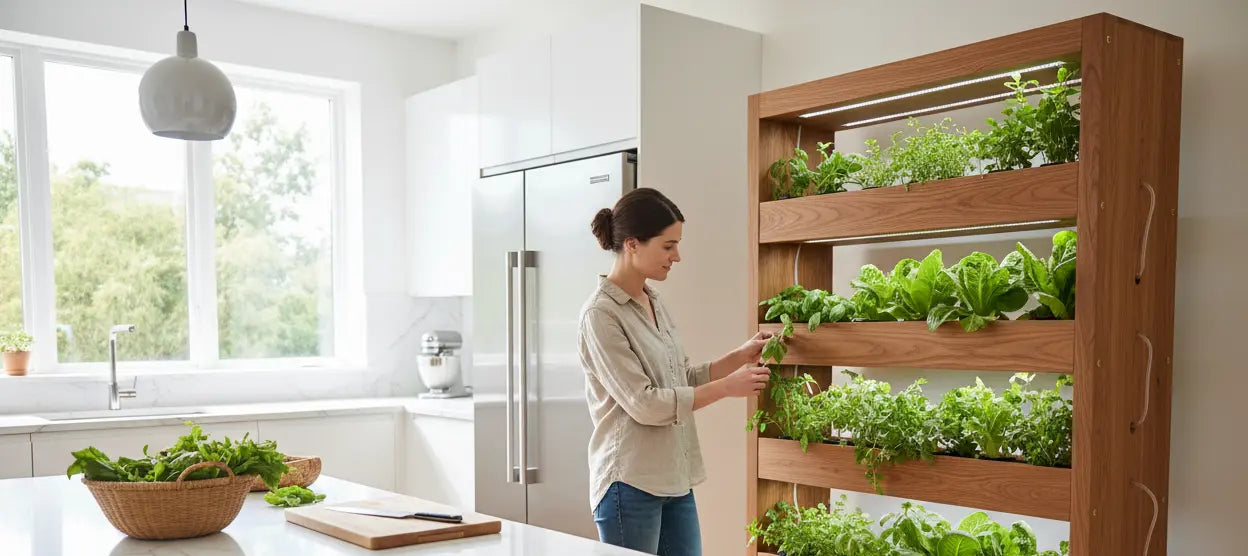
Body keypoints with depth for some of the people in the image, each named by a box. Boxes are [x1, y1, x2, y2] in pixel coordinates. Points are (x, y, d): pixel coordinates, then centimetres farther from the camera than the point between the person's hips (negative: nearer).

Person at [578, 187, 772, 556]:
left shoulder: (654, 304, 9)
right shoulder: (601, 314, -15)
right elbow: (643, 404, -19)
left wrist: (741, 356, 3)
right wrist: (727, 387, -15)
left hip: (675, 481, 8)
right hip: (630, 485, -8)